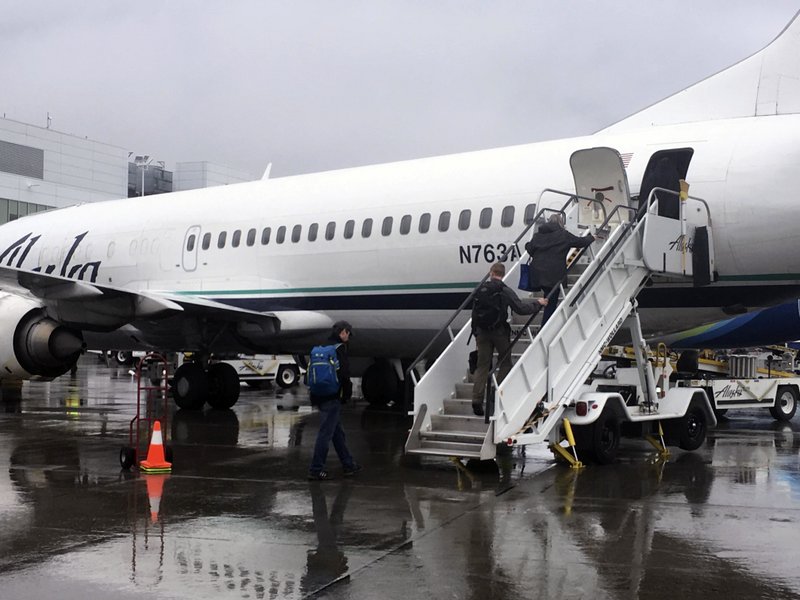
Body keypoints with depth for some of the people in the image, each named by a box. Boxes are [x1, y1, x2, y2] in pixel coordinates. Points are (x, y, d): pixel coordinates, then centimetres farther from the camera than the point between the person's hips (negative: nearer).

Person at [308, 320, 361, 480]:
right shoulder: (339, 349, -12)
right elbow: (344, 374, -18)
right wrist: (347, 394, -4)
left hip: (320, 397, 9)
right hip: (332, 397, -9)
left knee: (338, 431, 16)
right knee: (326, 433, -4)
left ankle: (348, 464, 25)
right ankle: (316, 470, -2)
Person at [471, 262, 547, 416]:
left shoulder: (480, 290, 3)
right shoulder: (505, 291, -10)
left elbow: (474, 313, 8)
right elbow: (521, 308, -10)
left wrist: (475, 332, 18)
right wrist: (538, 303, 6)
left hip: (482, 332, 4)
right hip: (500, 332, -4)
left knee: (482, 366, 5)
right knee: (505, 363, 13)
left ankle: (477, 401, -3)